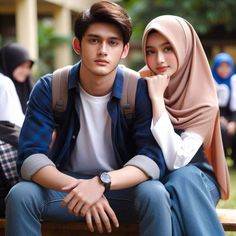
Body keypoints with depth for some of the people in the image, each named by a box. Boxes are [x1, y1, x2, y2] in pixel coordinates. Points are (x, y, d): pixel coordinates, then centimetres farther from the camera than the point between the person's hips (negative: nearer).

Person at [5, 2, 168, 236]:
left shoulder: (140, 90, -14)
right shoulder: (49, 89, -12)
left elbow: (154, 158, -21)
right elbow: (30, 157, -20)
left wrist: (102, 182, -39)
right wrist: (77, 188, -38)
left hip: (122, 187, -1)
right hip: (67, 184, 1)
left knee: (153, 193, -32)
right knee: (20, 195, -26)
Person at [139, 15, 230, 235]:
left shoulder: (203, 101, -15)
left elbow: (176, 160, -27)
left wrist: (157, 99, -26)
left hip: (196, 181, -1)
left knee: (181, 177, -36)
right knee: (164, 200, -34)